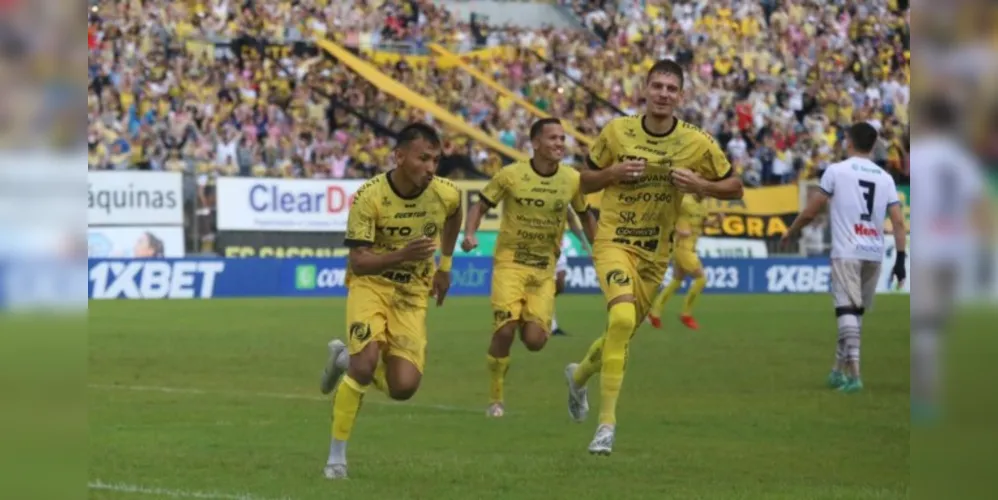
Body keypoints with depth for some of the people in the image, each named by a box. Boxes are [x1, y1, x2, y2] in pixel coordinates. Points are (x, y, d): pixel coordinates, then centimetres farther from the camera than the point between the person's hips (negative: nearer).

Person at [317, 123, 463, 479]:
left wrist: (445, 266, 19)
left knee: (403, 387, -9)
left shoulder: (446, 194, -10)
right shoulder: (369, 197, -21)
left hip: (412, 294, 3)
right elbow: (358, 262, -22)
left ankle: (346, 358, 25)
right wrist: (402, 255, -37)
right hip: (371, 284, -3)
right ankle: (336, 456, -10)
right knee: (367, 361, -27)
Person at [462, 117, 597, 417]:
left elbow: (585, 215, 15)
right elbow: (480, 206, 0)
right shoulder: (511, 175, -9)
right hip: (510, 262, -2)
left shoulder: (572, 179, -2)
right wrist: (470, 234, -17)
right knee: (504, 331, -16)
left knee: (535, 341, -10)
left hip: (545, 268, 2)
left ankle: (528, 323, 30)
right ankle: (495, 399, 3)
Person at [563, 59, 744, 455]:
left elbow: (734, 187, 4)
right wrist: (613, 173, -15)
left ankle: (579, 375, 51)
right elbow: (586, 181, 6)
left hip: (655, 254, 3)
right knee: (622, 318, -28)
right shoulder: (616, 132, -6)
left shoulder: (697, 143, -5)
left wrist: (699, 184, -16)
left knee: (623, 332, 16)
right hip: (614, 241, -3)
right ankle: (607, 423, -25)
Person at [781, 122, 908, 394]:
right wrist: (900, 258, 3)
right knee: (855, 312, 18)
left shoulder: (836, 170, 0)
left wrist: (789, 234, 18)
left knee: (848, 310, -10)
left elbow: (810, 212, 2)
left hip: (846, 252, -4)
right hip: (874, 254, 4)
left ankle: (853, 374, -23)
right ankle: (839, 370, 27)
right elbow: (898, 221, 2)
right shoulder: (885, 178, 10)